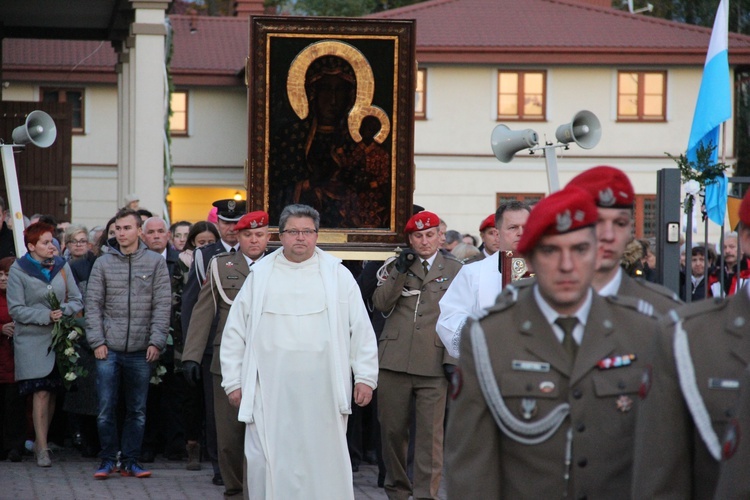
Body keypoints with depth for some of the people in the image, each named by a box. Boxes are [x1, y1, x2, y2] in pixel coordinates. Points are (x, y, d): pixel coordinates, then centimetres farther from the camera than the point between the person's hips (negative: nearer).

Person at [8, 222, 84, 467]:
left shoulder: (61, 266, 8)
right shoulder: (18, 270, -3)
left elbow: (77, 300, 8)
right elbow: (16, 309, -7)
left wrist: (63, 311, -13)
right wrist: (46, 316, -16)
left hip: (59, 339, 4)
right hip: (32, 340, -4)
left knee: (53, 391, 7)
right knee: (41, 392, -10)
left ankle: (42, 440, 21)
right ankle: (42, 449, -7)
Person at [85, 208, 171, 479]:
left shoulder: (155, 262, 3)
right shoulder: (103, 263, 5)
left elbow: (162, 305, 0)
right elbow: (93, 305, 5)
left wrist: (156, 341, -7)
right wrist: (96, 341, -4)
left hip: (141, 350, 0)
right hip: (109, 349, 0)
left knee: (137, 411, 6)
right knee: (106, 409, 0)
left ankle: (130, 461, 14)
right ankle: (108, 459, 10)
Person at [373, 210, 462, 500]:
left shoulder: (455, 270, 8)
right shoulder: (397, 266, 14)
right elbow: (380, 304, 2)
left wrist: (453, 359, -3)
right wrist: (400, 272, -8)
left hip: (433, 365, -2)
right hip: (395, 360, 2)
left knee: (430, 433, -6)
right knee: (392, 429, 7)